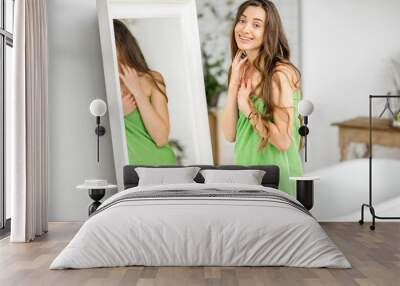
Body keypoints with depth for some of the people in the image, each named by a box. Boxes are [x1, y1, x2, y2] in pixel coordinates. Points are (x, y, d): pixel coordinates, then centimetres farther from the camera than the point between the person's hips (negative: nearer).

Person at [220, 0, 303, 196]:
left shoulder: (280, 73, -18)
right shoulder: (240, 71, 3)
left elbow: (284, 141, -21)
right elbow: (229, 135, -4)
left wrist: (247, 108, -14)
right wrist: (233, 85, -11)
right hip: (245, 168, 7)